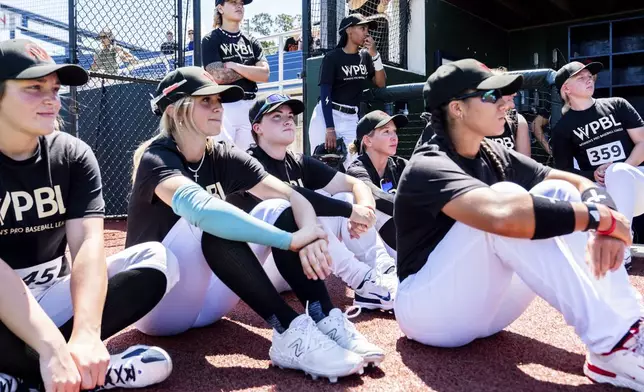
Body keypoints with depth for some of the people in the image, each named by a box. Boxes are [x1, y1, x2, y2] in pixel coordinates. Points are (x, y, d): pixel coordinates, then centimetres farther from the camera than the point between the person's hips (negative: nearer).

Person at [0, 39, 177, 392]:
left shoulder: (73, 155, -6)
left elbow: (88, 244, -19)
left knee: (157, 258, -17)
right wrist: (52, 347, -40)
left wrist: (86, 335, -36)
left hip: (56, 292, 4)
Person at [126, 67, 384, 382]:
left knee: (279, 212, -12)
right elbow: (198, 207, -40)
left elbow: (294, 198, -11)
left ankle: (324, 320, -23)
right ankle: (290, 332, -34)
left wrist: (310, 235, -33)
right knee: (213, 225, -33)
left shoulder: (223, 158, 0)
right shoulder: (156, 159, -17)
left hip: (207, 300, 6)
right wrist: (291, 240, -42)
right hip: (158, 302, -5)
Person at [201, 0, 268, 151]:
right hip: (222, 107, -5)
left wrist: (234, 66, -10)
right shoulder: (211, 40, 0)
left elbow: (265, 74, -1)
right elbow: (219, 76, -14)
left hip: (250, 107, 5)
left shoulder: (252, 42, 13)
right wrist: (251, 70, -4)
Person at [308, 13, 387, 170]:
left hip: (351, 120, 5)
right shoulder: (332, 57, -7)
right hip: (327, 117, -5)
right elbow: (325, 94, -12)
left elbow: (381, 83, 7)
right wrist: (330, 129, -21)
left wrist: (374, 54, -5)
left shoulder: (366, 56, 10)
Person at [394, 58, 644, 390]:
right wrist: (600, 216, -27)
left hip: (485, 306, 8)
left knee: (559, 193, -5)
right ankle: (613, 347, -27)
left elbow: (583, 185, 0)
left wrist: (603, 212, -23)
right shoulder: (429, 167, -20)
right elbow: (503, 215, -40)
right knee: (507, 201, -29)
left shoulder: (496, 157, 5)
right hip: (430, 309, -7)